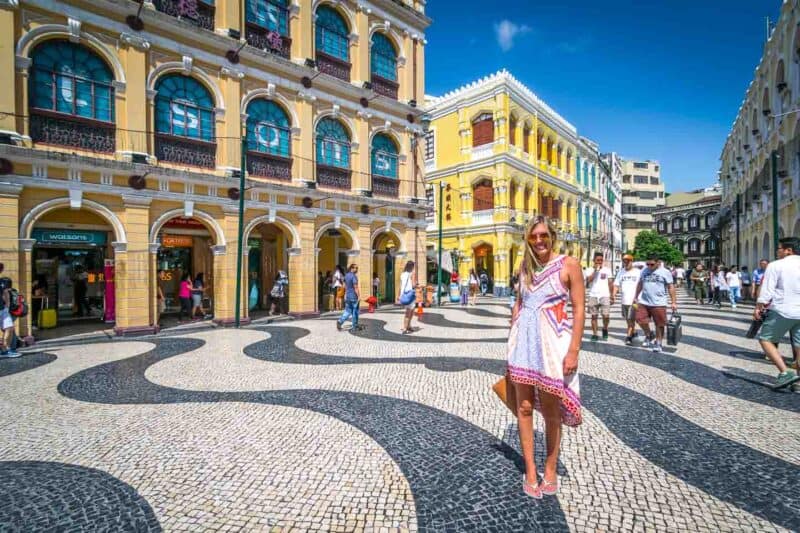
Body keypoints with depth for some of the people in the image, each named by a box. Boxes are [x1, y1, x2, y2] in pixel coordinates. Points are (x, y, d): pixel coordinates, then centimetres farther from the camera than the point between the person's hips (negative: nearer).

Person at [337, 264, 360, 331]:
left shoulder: (346, 275, 9)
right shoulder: (354, 276, -16)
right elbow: (356, 287, -19)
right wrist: (359, 296, -15)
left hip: (347, 296, 7)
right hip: (354, 296, -7)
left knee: (347, 311, 11)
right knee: (355, 311, 6)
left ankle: (340, 321, -8)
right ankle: (355, 326, 15)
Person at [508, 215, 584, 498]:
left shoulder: (569, 264, -5)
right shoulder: (525, 265, 8)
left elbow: (579, 310, -7)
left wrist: (574, 351, -12)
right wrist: (512, 343, 12)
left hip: (551, 342, -4)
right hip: (523, 340, 4)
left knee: (550, 409, 10)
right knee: (524, 406, 8)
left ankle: (550, 468, 32)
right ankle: (530, 470, 25)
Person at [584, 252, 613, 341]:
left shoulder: (607, 270, 9)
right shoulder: (589, 270, 5)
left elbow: (610, 283, 11)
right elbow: (588, 280, -13)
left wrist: (612, 296, 7)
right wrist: (595, 270, -13)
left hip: (605, 296, 0)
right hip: (593, 296, 0)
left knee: (606, 316, -7)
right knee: (594, 316, 3)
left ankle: (605, 329, 21)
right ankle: (594, 334, 9)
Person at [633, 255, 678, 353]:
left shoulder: (665, 272, -4)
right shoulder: (644, 271, 8)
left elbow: (671, 287, -4)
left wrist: (674, 302, -8)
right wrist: (636, 297, 18)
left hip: (658, 303, -4)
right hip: (643, 302, 4)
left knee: (659, 324, 3)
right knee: (640, 319, 3)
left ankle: (658, 342, 18)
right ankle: (648, 335, 28)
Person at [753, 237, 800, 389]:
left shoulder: (775, 265, -8)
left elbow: (767, 290, -11)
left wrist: (758, 307, -2)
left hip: (782, 311, -6)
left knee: (765, 339, 7)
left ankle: (785, 372, -4)